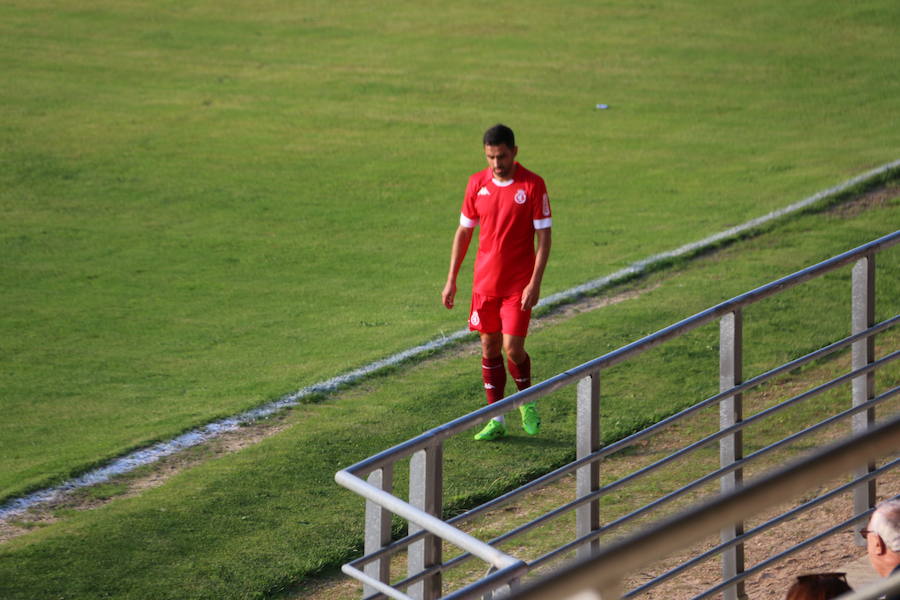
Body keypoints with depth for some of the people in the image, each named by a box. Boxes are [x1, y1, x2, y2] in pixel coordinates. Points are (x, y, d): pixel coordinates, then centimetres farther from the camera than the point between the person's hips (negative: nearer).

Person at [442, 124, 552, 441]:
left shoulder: (533, 185, -9)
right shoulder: (477, 183, 3)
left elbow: (543, 237, -8)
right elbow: (464, 231, 11)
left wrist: (534, 284, -16)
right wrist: (451, 280, 8)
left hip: (519, 284, -4)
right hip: (485, 281, 4)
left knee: (513, 347, -10)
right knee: (490, 348, 6)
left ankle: (528, 402, 17)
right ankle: (497, 420, 14)